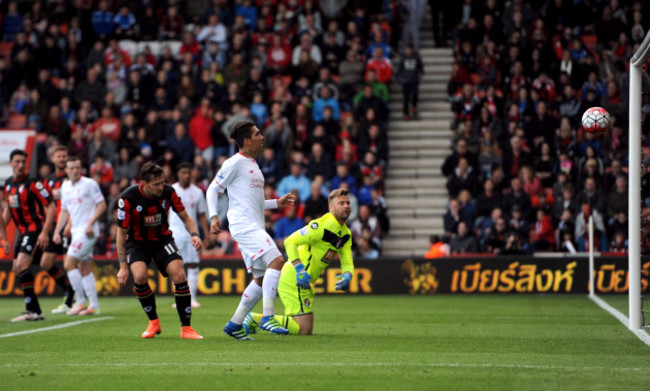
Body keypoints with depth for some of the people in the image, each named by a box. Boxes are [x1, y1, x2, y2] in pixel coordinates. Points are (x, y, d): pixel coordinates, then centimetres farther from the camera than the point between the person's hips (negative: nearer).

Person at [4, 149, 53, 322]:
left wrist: (45, 232, -22)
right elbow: (8, 209, 23)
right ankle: (33, 309, 17)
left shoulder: (32, 184, -13)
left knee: (22, 265, -20)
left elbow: (51, 207, -14)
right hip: (22, 231, 9)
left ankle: (33, 310, -20)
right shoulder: (8, 185, 10)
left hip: (35, 229, -9)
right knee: (17, 269, 9)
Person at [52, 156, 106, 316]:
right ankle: (93, 305, 11)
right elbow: (64, 211, 22)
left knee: (69, 263, -14)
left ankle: (81, 301, -8)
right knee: (84, 268, 8)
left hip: (87, 231, -8)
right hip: (76, 231, 8)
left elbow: (102, 205, -9)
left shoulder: (89, 184, -8)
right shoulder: (65, 187, 14)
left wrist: (90, 223, -19)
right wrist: (57, 231, 12)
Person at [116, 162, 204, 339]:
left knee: (179, 274, -20)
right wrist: (123, 266, -15)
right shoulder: (128, 198, -22)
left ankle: (186, 328, -9)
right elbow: (121, 233, -13)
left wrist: (194, 234, -23)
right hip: (137, 242, -2)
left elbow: (185, 218, -1)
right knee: (140, 275, -28)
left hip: (162, 239, 2)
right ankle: (153, 323, -5)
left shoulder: (168, 192, -15)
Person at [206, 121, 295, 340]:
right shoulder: (235, 163, -5)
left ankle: (234, 324, 15)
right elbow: (213, 189, -4)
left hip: (255, 227, 10)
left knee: (261, 278, 8)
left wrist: (276, 203, 23)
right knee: (276, 260, -24)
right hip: (244, 225, -10)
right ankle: (267, 317, -26)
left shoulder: (253, 165, 22)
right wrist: (214, 216, -15)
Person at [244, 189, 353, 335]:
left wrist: (347, 276, -16)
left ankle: (255, 319, 16)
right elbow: (290, 242, -21)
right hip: (293, 279, -10)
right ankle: (256, 319, -7)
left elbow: (347, 263, 8)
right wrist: (299, 270, -31)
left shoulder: (346, 234, 11)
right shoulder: (321, 226, -17)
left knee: (303, 327, 17)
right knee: (305, 330, -12)